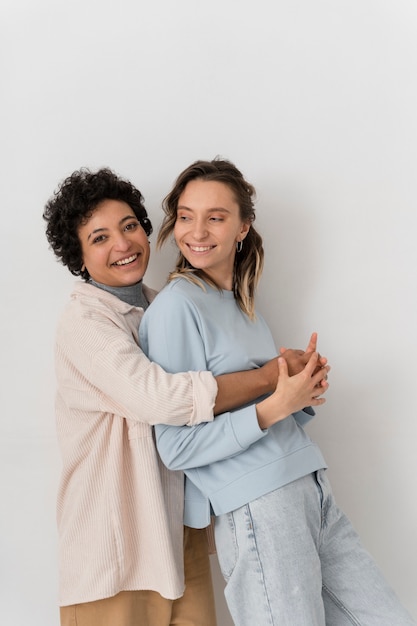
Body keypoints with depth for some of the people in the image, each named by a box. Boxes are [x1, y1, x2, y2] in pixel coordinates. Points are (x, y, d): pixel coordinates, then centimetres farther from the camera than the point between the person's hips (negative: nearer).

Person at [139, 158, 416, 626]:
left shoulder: (241, 300, 14)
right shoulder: (175, 305, -11)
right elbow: (177, 449, -14)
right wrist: (275, 407, -20)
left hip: (310, 489, 8)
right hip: (254, 506, -8)